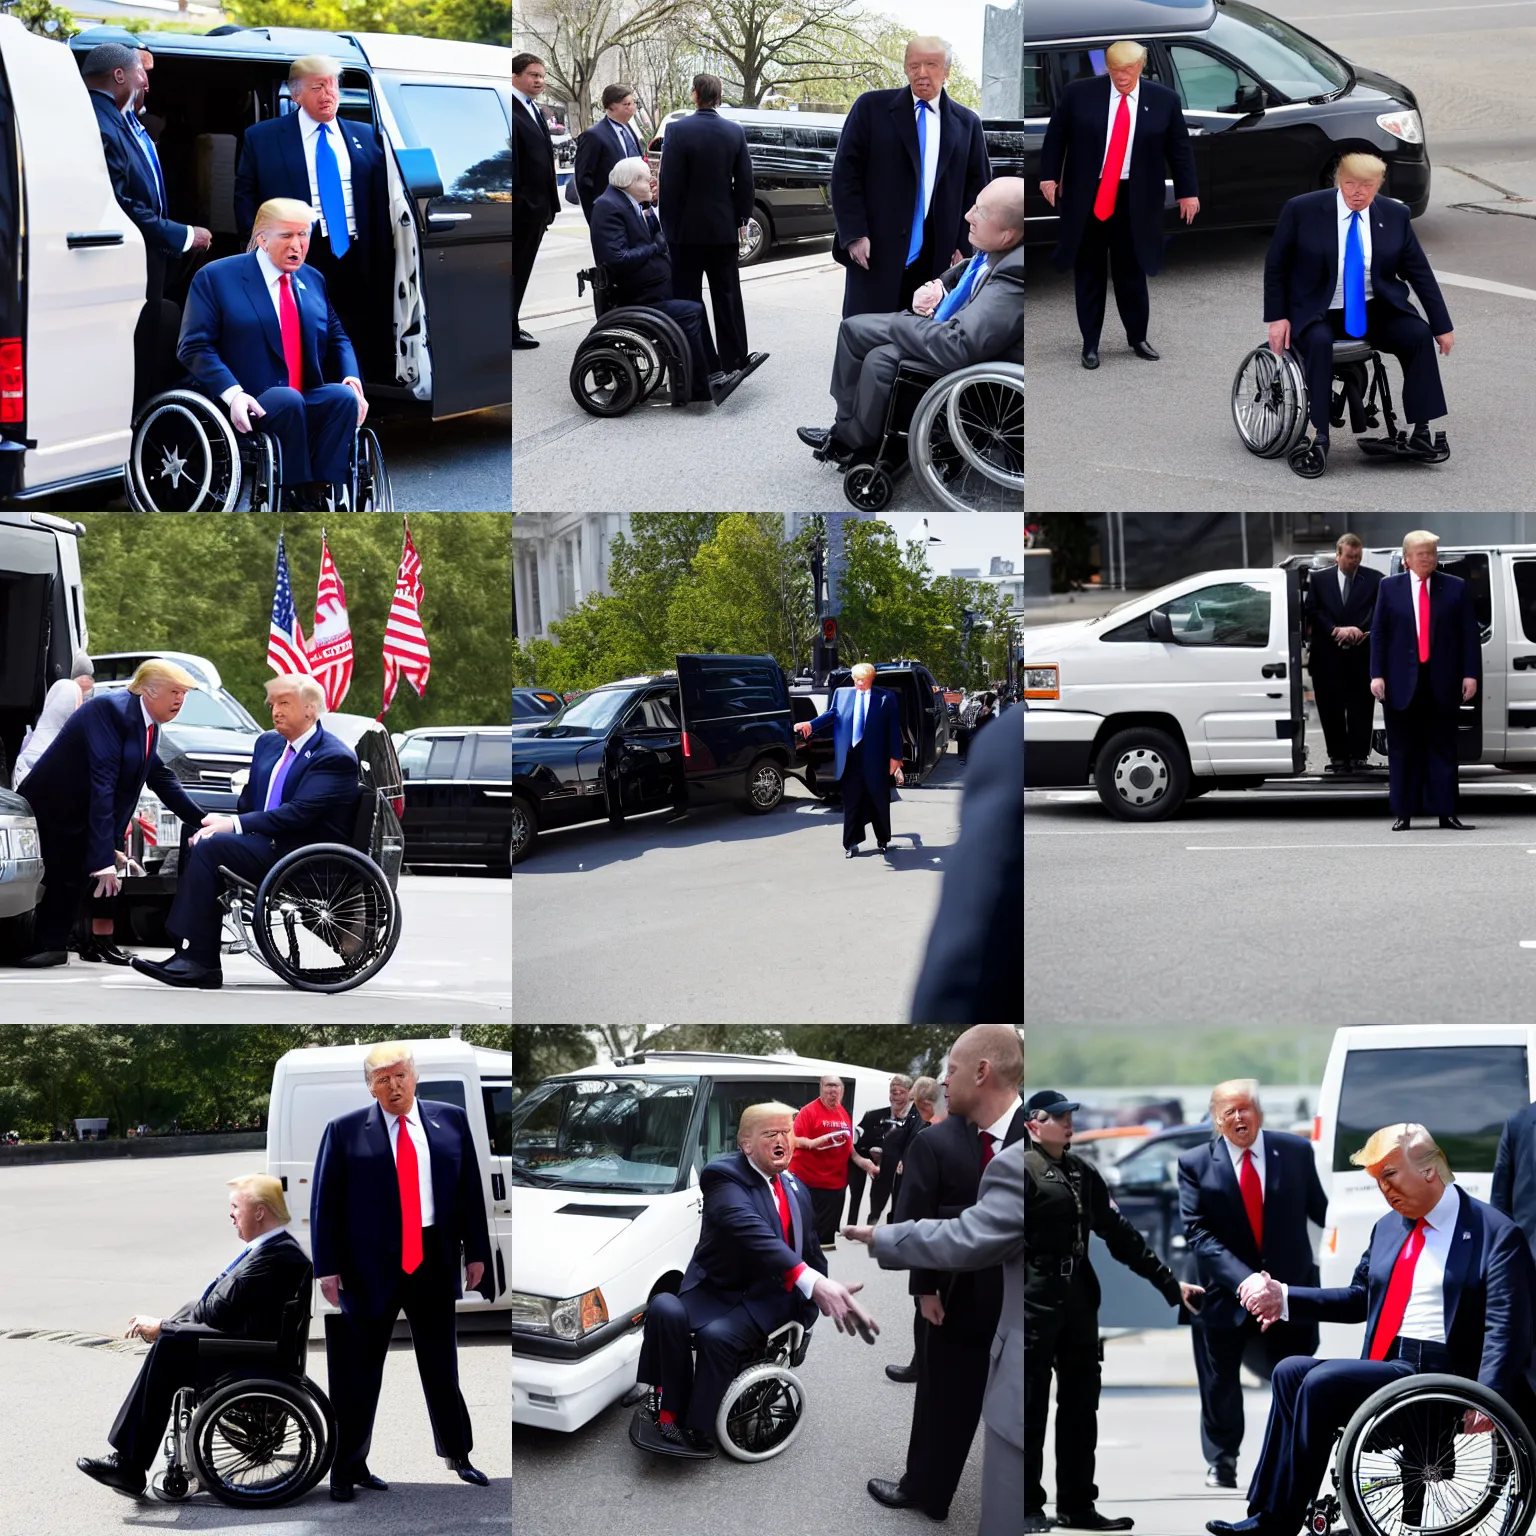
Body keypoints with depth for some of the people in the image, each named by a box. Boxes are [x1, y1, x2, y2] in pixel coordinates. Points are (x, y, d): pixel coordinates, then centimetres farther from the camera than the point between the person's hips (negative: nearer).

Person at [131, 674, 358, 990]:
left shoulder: (335, 757, -10)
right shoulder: (268, 743, 19)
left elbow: (299, 813, -20)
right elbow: (248, 804, 21)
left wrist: (235, 824, -23)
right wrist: (222, 823, -2)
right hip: (268, 844, 9)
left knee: (210, 848, -23)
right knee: (196, 845, -11)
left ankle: (195, 961, -27)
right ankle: (195, 961, -17)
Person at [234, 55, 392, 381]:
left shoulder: (366, 137, 15)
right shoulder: (262, 138, 9)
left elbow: (381, 201, 12)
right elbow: (245, 197, 8)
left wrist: (381, 263, 2)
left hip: (357, 260, 2)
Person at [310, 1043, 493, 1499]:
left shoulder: (451, 1120, 4)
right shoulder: (345, 1131, -4)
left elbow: (470, 1191, 7)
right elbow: (325, 1203, -3)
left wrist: (476, 1253, 5)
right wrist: (328, 1267, -8)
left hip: (435, 1260, 3)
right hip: (371, 1265, -2)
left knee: (442, 1366, 14)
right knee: (360, 1373, 4)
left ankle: (457, 1455, 29)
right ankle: (348, 1466, 14)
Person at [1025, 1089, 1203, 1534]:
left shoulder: (1084, 1173, 16)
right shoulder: (1025, 1170, -6)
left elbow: (1120, 1235, 16)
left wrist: (1170, 1283, 12)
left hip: (1078, 1294, 7)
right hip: (1036, 1297, -7)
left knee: (1079, 1405, 9)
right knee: (1031, 1403, -2)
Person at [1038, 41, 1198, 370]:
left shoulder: (1164, 100, -2)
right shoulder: (1079, 93, -4)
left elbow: (1179, 148, 5)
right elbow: (1055, 136, 5)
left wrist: (1187, 192, 5)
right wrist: (1049, 176, 2)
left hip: (1134, 199, 0)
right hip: (1086, 195, 0)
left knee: (1132, 271, 8)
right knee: (1089, 273, 7)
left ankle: (1138, 338, 23)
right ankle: (1090, 344, 15)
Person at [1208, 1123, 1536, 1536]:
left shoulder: (1495, 1234, -6)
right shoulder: (1388, 1227, 18)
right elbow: (1359, 1298, 26)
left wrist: (1487, 1396, -28)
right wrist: (1284, 1298, 15)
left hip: (1438, 1376, -8)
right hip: (1385, 1366, 8)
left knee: (1322, 1382, -22)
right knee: (1291, 1372, -8)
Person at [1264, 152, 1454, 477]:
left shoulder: (1395, 215, 0)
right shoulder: (1302, 211, -9)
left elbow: (1419, 272, 5)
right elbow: (1275, 267, 0)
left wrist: (1442, 325, 4)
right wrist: (1277, 317, -8)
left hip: (1375, 311, 3)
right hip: (1317, 314, -3)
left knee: (1420, 335, -21)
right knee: (1319, 342, -35)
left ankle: (1421, 431, -16)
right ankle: (1318, 439, -34)